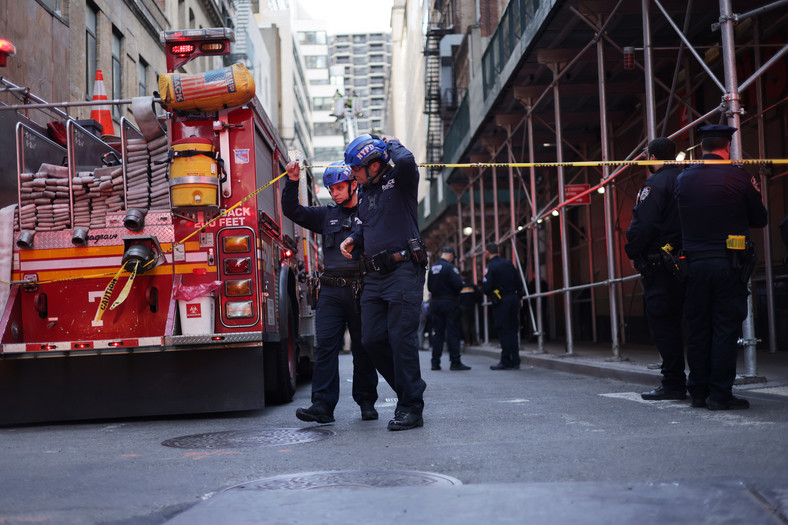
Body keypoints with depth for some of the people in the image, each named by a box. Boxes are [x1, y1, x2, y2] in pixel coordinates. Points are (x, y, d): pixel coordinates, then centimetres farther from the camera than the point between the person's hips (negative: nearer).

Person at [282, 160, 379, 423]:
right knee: (325, 345, -6)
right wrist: (292, 182, 3)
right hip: (331, 291, 3)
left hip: (362, 290, -3)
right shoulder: (326, 214, 16)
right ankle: (323, 404, -9)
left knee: (363, 348, 4)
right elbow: (292, 211, 16)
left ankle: (366, 402, 16)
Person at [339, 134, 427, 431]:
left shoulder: (401, 181, -2)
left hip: (404, 271, -7)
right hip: (374, 276, 8)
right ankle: (408, 388, 20)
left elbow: (406, 161, -27)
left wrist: (392, 144, -6)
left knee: (401, 338, -10)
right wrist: (354, 240, 13)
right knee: (372, 339, 3)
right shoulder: (365, 192, 19)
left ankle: (411, 408, -4)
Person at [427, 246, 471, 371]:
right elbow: (458, 284, -19)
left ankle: (435, 362, 10)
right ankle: (455, 362, -2)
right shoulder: (450, 267, -13)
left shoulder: (432, 268, 8)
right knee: (453, 332, -2)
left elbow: (429, 287, 11)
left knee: (438, 333, 10)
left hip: (435, 303, 6)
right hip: (449, 303, -6)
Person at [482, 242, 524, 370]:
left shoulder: (490, 267, -9)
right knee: (513, 331, 10)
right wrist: (519, 297, 19)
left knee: (504, 332, -3)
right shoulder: (508, 263, 11)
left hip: (501, 302, -6)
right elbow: (519, 282, 12)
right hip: (514, 300, 6)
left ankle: (506, 361, -2)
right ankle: (515, 362, 11)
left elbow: (486, 287, -16)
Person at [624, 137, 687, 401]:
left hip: (659, 266, -8)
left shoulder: (654, 184, -10)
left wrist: (632, 253, -3)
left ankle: (673, 383, -4)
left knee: (663, 325, -4)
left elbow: (642, 225, -17)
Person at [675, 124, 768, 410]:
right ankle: (720, 394, 0)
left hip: (695, 264, 3)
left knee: (698, 330, 9)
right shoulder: (739, 177, -6)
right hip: (729, 265, -3)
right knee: (725, 328, 0)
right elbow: (760, 219, 4)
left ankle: (698, 392, 14)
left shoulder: (683, 179, 4)